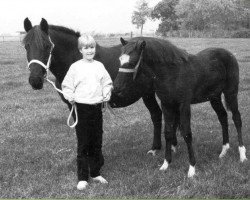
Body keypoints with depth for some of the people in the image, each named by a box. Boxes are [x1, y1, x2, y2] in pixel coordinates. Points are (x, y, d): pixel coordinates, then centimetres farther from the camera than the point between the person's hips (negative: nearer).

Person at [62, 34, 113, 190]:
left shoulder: (99, 66, 6)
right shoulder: (75, 67, -3)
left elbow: (107, 83, 13)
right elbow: (67, 85, 2)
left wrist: (107, 95, -1)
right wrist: (70, 97, -11)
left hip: (97, 107, 3)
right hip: (82, 108, -3)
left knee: (97, 143, 11)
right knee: (83, 144, 1)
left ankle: (95, 173, 26)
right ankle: (82, 178, 10)